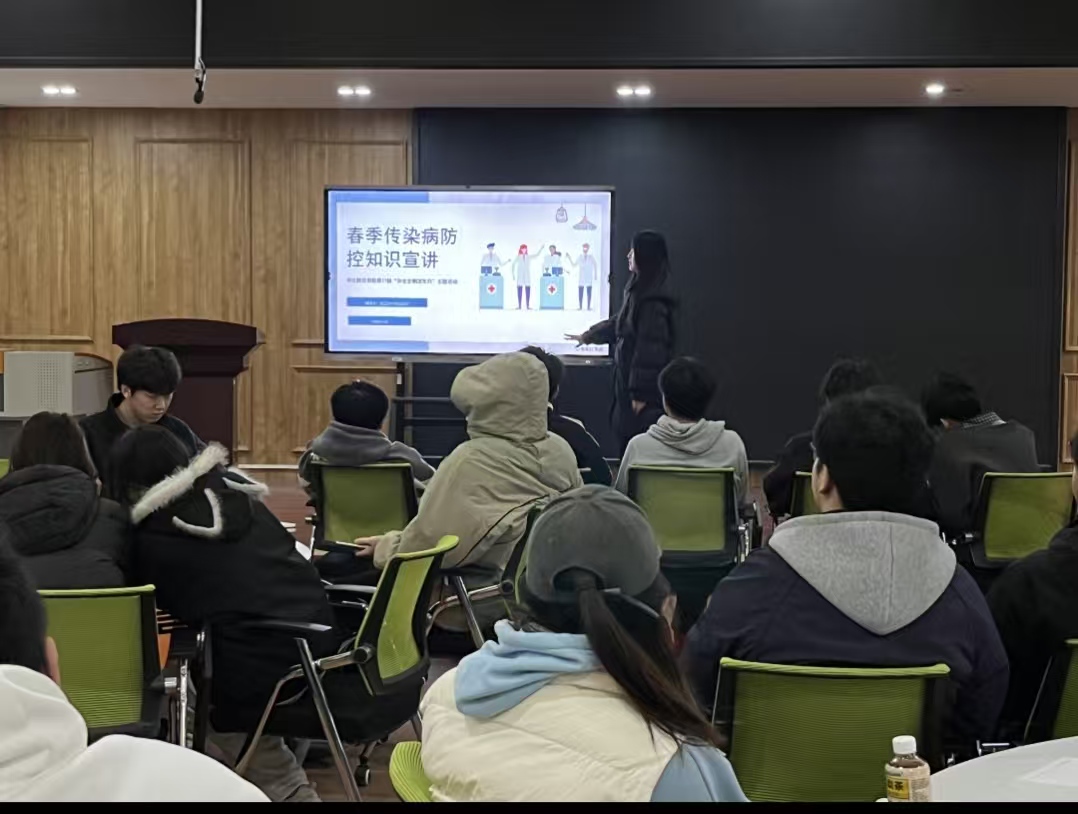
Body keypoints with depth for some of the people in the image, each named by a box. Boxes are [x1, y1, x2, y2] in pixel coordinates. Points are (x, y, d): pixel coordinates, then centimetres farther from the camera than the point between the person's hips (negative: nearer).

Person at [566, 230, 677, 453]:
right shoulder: (638, 291, 10)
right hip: (629, 379, 9)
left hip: (644, 387, -9)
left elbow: (651, 349, -21)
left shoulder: (653, 300, -20)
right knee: (627, 438, 11)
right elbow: (618, 323, 27)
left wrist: (641, 393, -19)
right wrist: (587, 336, 38)